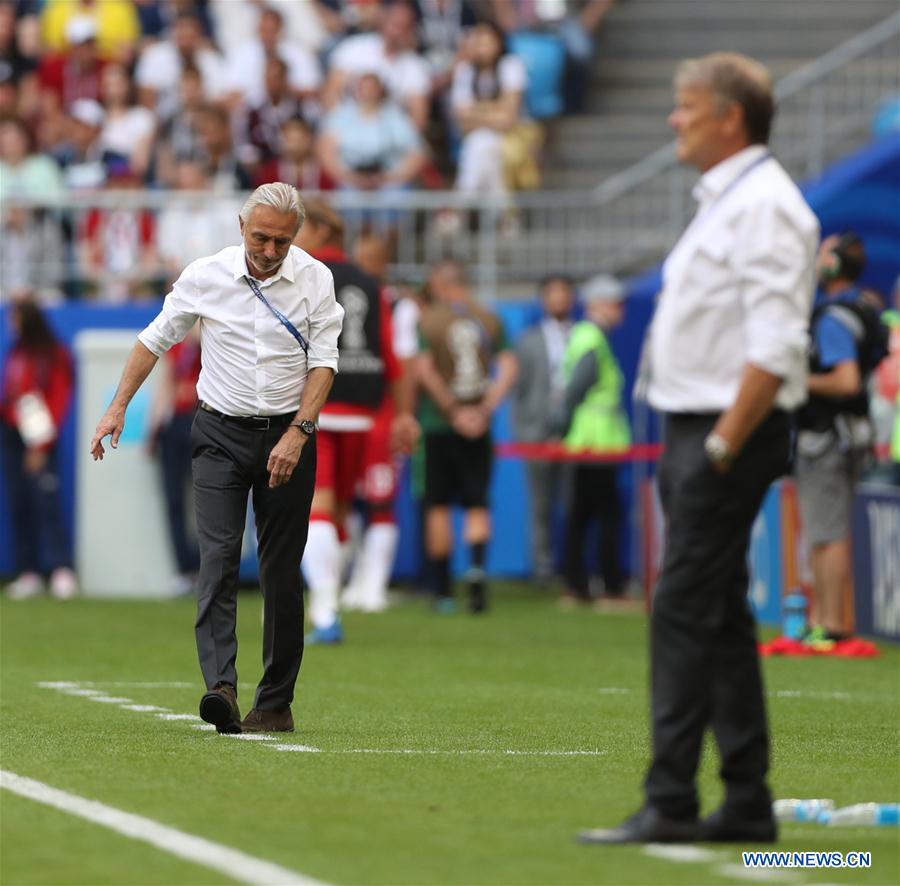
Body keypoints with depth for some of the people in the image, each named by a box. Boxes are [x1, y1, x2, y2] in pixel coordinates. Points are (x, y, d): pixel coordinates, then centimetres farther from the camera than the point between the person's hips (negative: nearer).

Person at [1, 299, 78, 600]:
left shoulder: (54, 355, -5)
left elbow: (59, 401, -8)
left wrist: (41, 445, -12)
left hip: (40, 441, -6)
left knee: (46, 502, -13)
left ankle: (61, 569, -15)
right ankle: (28, 572, 5)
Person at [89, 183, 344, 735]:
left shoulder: (316, 279, -3)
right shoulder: (205, 276, -3)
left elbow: (323, 361, -5)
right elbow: (157, 339, 9)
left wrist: (297, 434, -16)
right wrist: (118, 407, 6)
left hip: (288, 435, 0)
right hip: (220, 434, 0)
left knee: (282, 573, 1)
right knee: (218, 557, -15)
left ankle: (276, 703, 7)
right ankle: (220, 688, -25)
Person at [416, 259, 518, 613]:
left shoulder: (426, 320, -3)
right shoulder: (489, 320, 6)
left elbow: (423, 368, -13)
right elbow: (509, 368, -1)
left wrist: (452, 410, -10)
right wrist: (485, 408, -3)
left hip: (436, 425, -2)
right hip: (478, 430, 2)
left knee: (438, 507, 5)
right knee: (476, 505, 6)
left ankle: (441, 590, 7)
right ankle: (477, 564, -22)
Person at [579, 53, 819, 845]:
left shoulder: (763, 206, -14)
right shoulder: (724, 202, 18)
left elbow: (775, 347, -21)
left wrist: (722, 447, -23)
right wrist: (689, 448, 15)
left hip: (730, 433, -10)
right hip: (699, 430, 10)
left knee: (685, 613, -12)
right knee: (719, 616, 11)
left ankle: (670, 803, -12)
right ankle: (747, 803, 14)